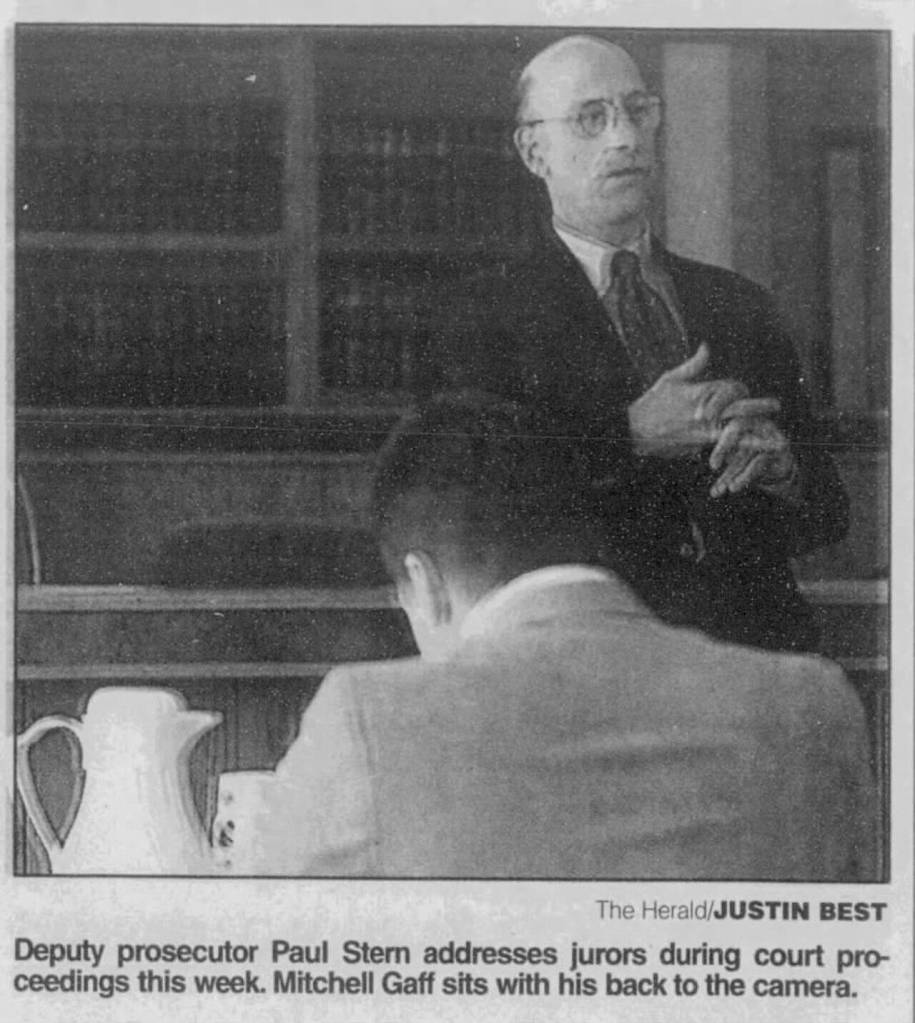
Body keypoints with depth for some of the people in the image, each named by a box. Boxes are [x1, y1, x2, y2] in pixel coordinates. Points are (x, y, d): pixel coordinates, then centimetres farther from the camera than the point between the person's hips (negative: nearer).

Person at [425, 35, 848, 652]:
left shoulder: (739, 306, 17)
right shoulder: (483, 316, 3)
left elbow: (828, 518, 17)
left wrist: (781, 468, -5)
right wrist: (629, 436, -15)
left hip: (756, 647, 4)